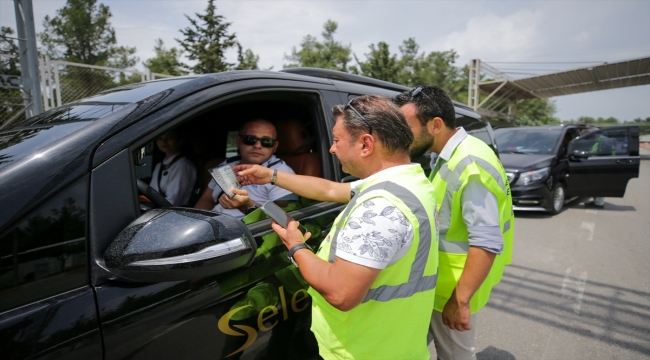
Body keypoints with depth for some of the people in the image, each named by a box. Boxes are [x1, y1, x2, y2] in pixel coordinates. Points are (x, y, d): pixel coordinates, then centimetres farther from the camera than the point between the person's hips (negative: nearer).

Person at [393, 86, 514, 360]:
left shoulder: (471, 164, -27)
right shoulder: (451, 155, 3)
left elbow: (487, 243, -30)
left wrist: (460, 300, -24)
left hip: (455, 285, -8)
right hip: (446, 276, 9)